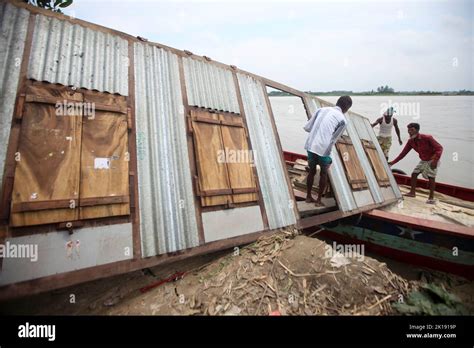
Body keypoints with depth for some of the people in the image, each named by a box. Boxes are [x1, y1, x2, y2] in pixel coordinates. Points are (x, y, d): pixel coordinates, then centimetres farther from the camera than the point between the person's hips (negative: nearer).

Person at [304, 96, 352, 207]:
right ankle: (319, 200, 24)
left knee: (312, 171, 21)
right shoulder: (343, 120, 2)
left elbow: (307, 128, 10)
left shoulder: (321, 109, 12)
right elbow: (333, 140, 3)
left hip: (310, 146, 4)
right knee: (323, 174, 17)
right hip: (323, 149, -4)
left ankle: (308, 196, 31)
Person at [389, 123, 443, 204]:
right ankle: (412, 192, 15)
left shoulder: (427, 138, -26)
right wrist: (393, 162, -11)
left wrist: (435, 160, -34)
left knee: (431, 177, -11)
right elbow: (403, 153, -5)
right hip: (423, 160, 6)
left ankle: (431, 198, -3)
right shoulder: (410, 141, -9)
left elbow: (439, 148, -24)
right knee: (414, 174, 2)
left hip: (432, 160, -6)